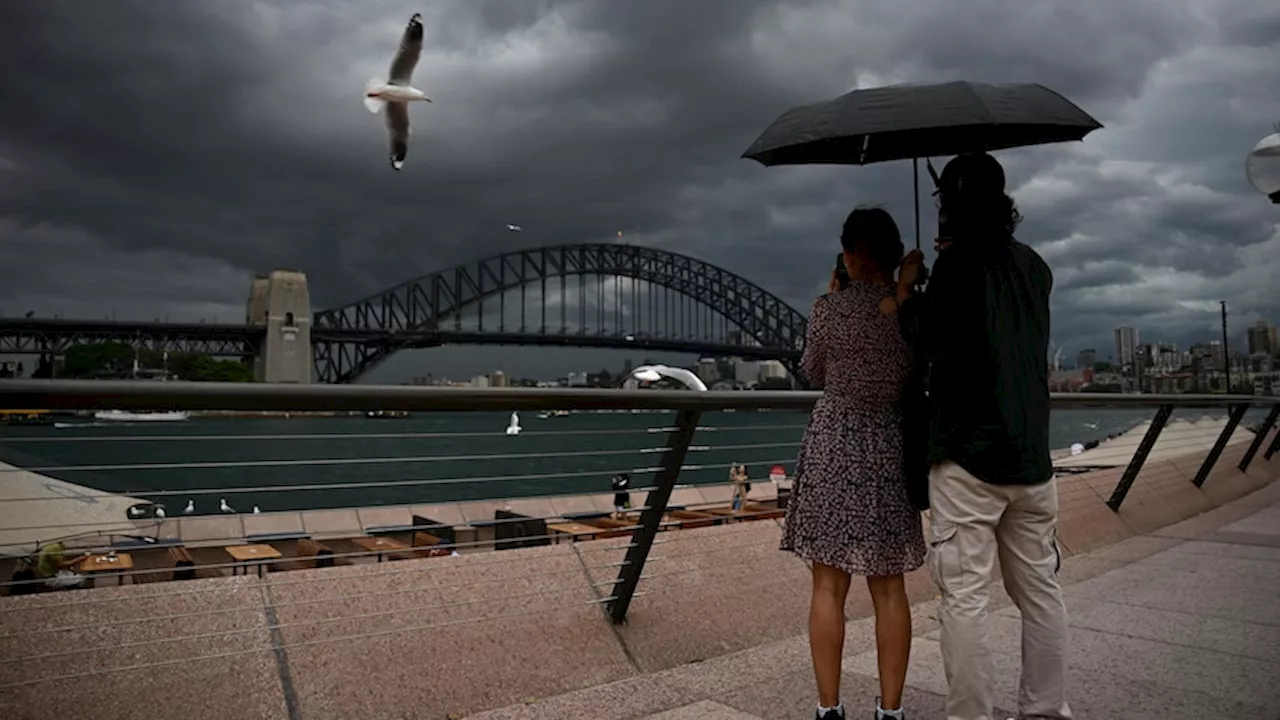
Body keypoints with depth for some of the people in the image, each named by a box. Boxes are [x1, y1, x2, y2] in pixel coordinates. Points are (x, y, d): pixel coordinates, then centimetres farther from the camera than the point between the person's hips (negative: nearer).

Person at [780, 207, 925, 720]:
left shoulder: (830, 307, -10)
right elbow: (921, 377, 13)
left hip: (834, 447, -3)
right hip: (890, 450, 3)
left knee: (829, 586, 5)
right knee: (889, 587, 11)